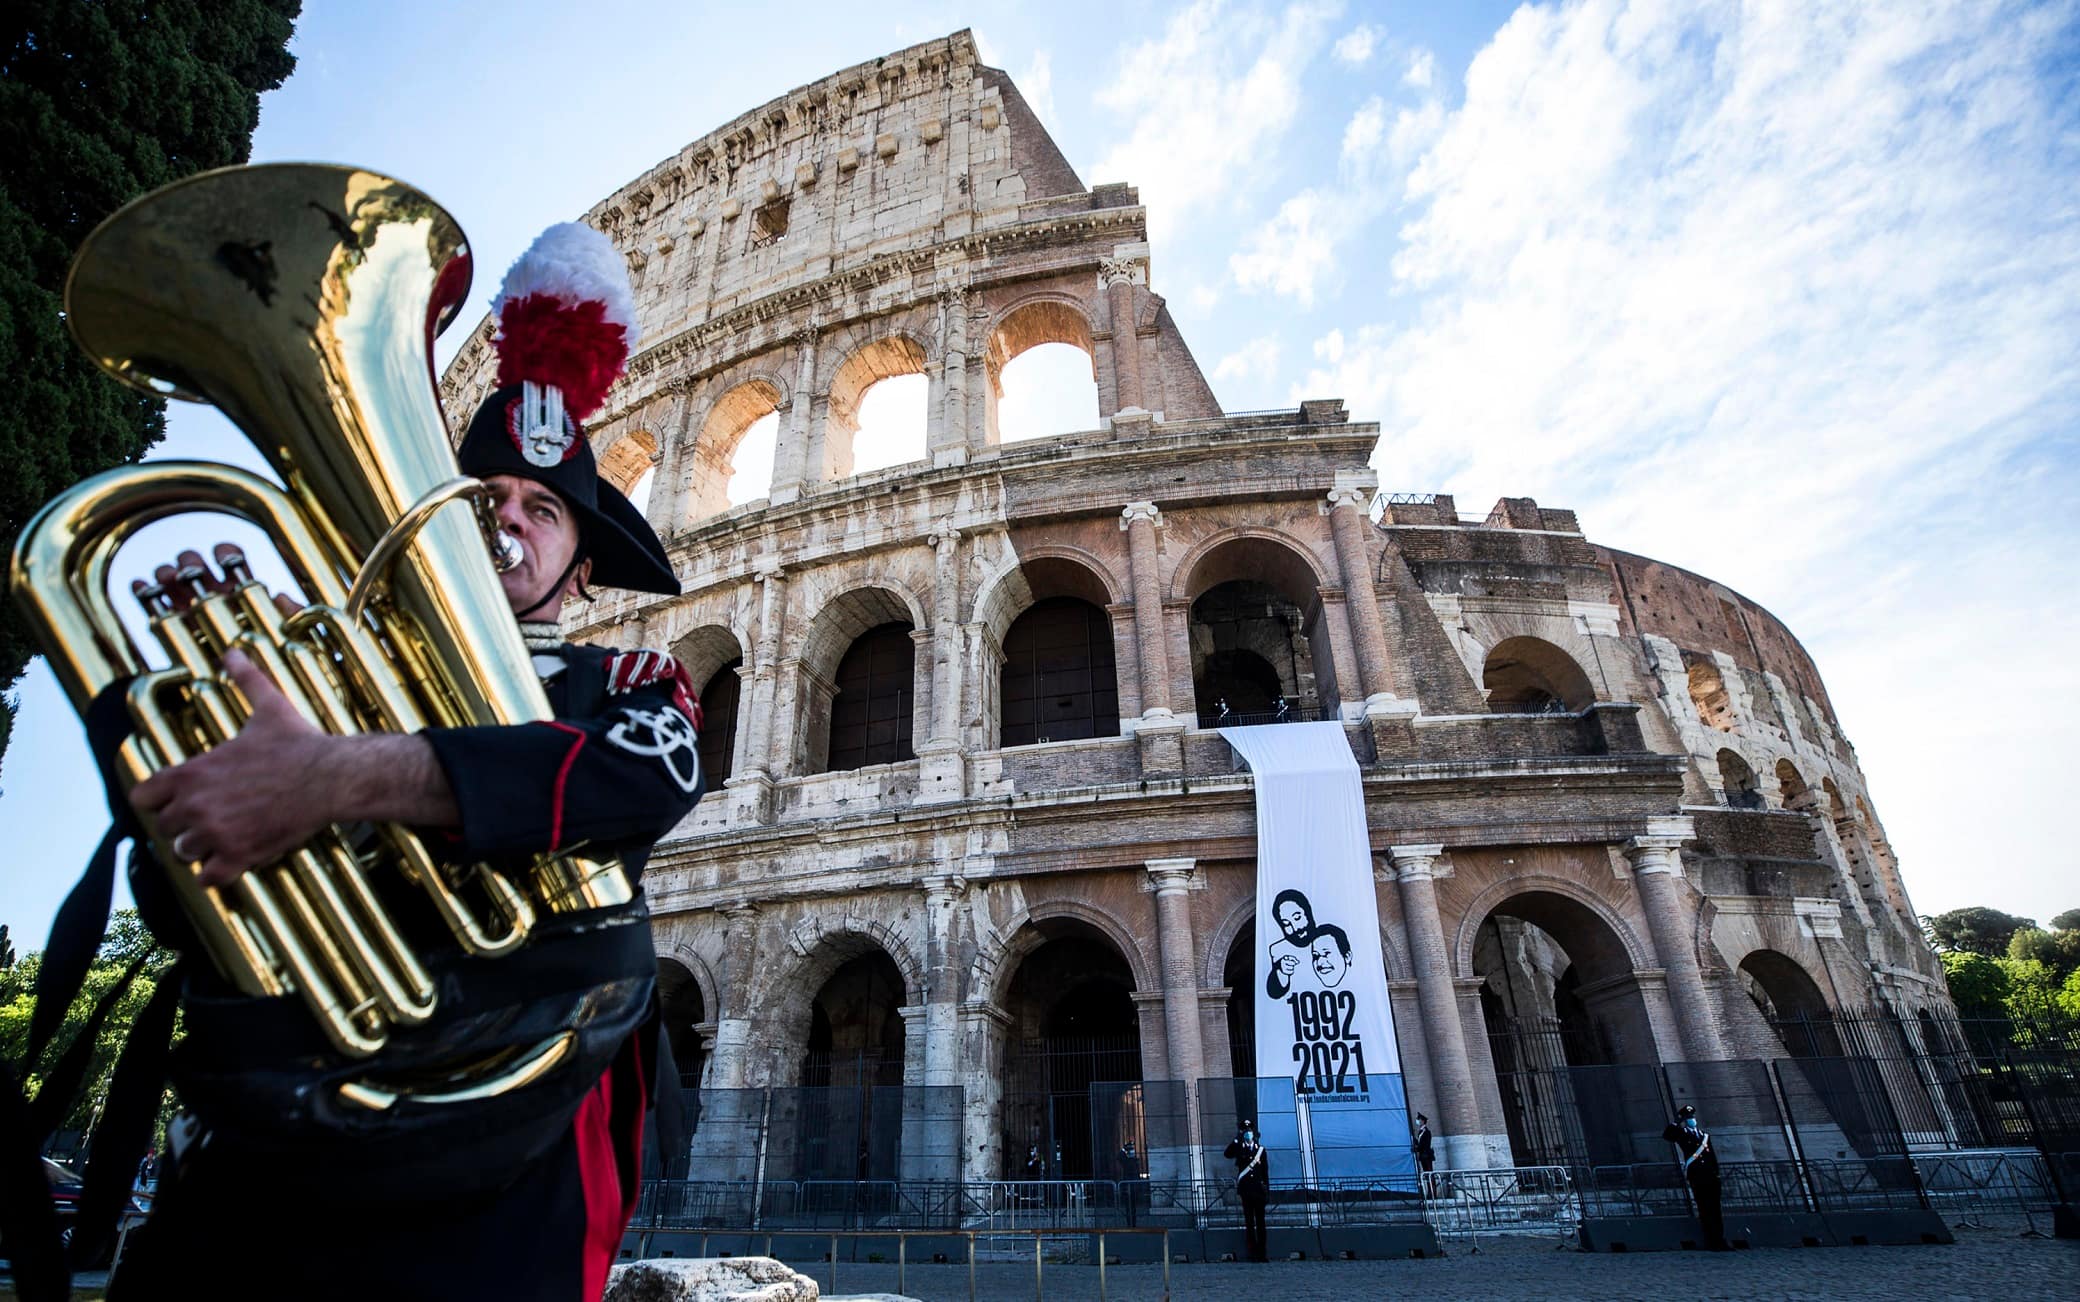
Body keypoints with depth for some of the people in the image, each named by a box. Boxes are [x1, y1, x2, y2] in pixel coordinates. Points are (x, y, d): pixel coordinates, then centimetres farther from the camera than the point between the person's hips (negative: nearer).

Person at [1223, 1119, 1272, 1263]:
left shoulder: (1261, 1149, 9)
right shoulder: (1239, 1149, 7)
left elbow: (1265, 1172, 9)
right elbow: (1227, 1154, -13)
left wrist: (1267, 1191, 4)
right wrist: (1236, 1139, -17)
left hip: (1259, 1190, 1)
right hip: (1246, 1190, -1)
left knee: (1260, 1221, 2)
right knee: (1249, 1222, 0)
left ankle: (1263, 1253, 6)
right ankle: (1253, 1253, 4)